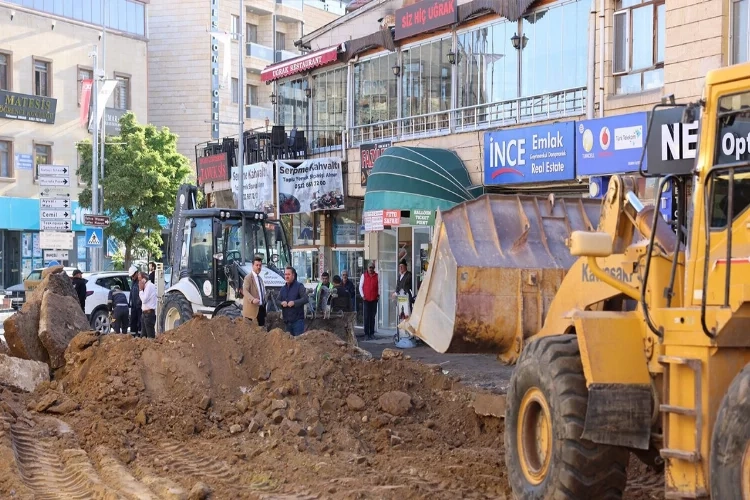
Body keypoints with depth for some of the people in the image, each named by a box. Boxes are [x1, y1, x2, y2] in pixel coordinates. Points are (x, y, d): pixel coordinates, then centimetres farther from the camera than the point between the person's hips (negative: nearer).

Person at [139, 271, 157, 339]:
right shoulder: (147, 286, 16)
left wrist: (140, 290, -9)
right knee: (144, 335, 12)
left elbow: (144, 299, -18)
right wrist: (141, 289, 9)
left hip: (149, 313, -10)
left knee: (150, 336, -11)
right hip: (146, 313, 10)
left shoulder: (149, 286, -13)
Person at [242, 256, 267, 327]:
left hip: (261, 308, 8)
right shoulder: (248, 277, -8)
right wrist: (253, 300, -37)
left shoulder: (260, 278, 20)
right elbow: (245, 291, -22)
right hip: (253, 309, -8)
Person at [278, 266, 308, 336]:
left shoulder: (299, 286, -3)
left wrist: (294, 302, -23)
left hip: (298, 320, -6)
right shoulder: (283, 288, 17)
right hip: (287, 320, 6)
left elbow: (305, 299, -12)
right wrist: (282, 303, -6)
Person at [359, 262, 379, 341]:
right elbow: (360, 286, 5)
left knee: (373, 317, 6)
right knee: (367, 317, -3)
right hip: (366, 299, -2)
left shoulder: (377, 276, 6)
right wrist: (362, 296, -2)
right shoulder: (364, 276, 3)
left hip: (374, 299, 2)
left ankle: (372, 333, 11)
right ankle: (366, 334, -2)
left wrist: (378, 294, 2)